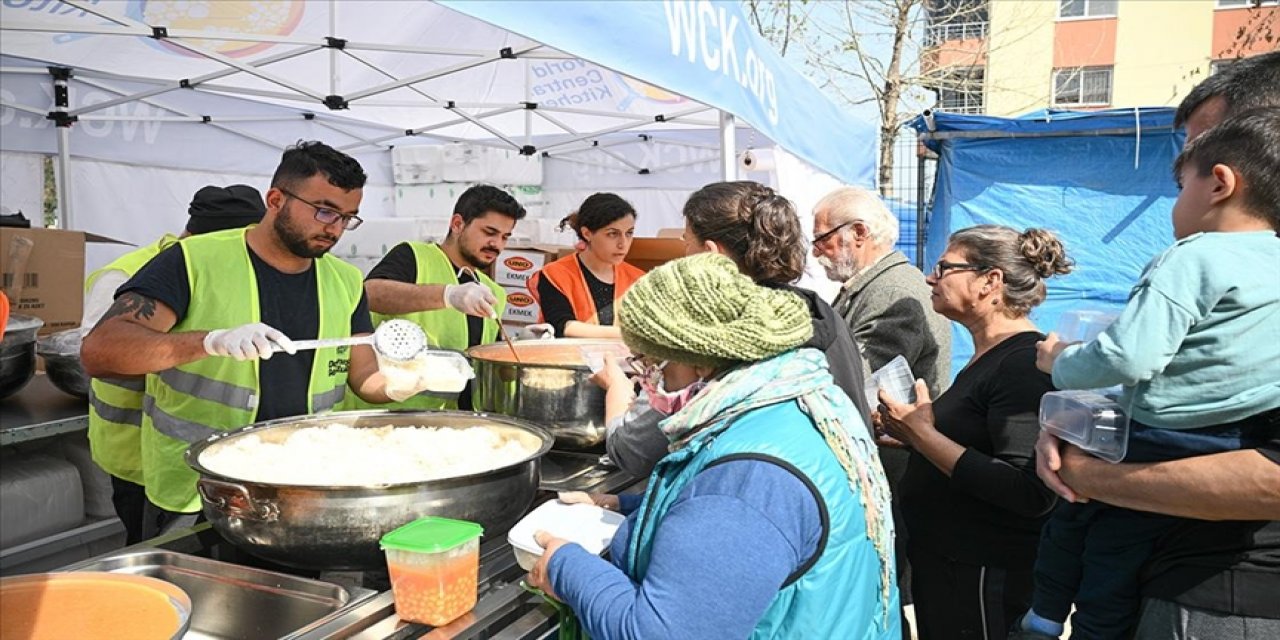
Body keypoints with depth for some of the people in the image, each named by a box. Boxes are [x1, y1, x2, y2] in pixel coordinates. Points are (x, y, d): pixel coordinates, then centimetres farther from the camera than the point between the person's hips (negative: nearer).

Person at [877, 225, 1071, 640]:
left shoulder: (1026, 362, -20)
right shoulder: (988, 357, 10)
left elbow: (1030, 493, -28)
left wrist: (922, 434, -24)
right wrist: (913, 433, 3)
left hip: (986, 576, -9)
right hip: (944, 560, 9)